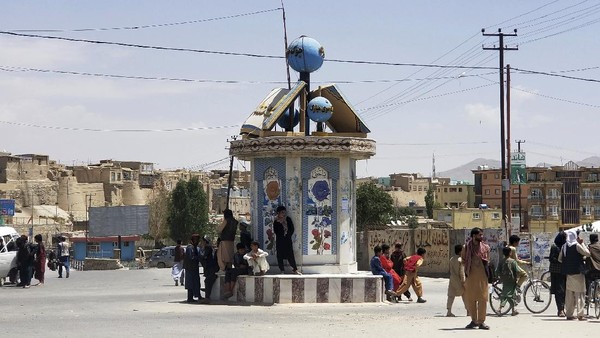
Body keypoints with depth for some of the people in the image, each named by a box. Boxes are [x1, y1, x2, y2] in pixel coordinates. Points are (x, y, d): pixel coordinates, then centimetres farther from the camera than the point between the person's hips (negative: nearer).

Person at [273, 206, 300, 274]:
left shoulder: (288, 219, 5)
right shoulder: (276, 222, -4)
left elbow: (292, 229, 8)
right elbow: (276, 231, -12)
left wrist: (288, 235, -4)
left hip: (288, 240, 2)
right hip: (279, 241, -2)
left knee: (291, 254, 0)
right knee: (280, 256, 1)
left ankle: (294, 269, 5)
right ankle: (282, 270, 9)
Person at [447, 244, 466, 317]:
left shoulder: (451, 259, 8)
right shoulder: (461, 260, -13)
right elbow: (461, 272, -15)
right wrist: (463, 281, -12)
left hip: (452, 280, 6)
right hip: (459, 280, -6)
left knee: (451, 295, 2)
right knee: (464, 295, 8)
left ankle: (449, 311, -4)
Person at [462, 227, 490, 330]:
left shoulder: (485, 247, 7)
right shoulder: (467, 247, 5)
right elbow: (463, 260, 15)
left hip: (482, 276, 0)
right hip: (470, 276, 0)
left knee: (482, 298, -5)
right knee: (470, 299, 3)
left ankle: (481, 321, 0)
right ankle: (474, 321, 16)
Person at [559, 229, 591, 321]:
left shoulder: (564, 246, 6)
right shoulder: (576, 245, -12)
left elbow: (559, 259, 12)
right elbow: (587, 253, -12)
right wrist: (582, 243, -4)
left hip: (568, 273, 6)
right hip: (578, 272, -6)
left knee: (569, 294, 11)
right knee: (579, 294, -3)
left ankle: (569, 314, 14)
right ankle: (580, 315, -7)